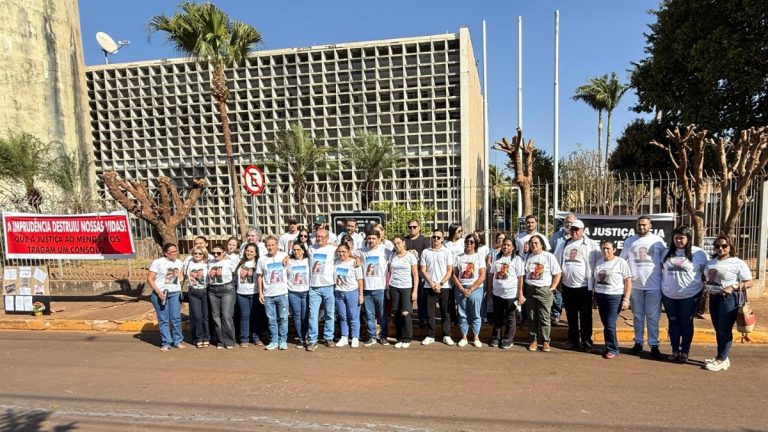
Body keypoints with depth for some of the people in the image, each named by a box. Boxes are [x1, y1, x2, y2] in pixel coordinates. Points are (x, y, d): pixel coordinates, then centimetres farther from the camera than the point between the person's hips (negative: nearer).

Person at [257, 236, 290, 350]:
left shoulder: (283, 255, 0)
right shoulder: (262, 259, 4)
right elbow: (259, 276, 8)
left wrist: (287, 259, -7)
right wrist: (260, 293, 3)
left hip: (282, 293, -1)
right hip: (268, 295, 1)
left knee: (283, 318, 3)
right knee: (271, 319, 7)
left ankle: (283, 341, 14)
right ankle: (274, 341, 18)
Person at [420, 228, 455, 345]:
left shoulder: (447, 252, 1)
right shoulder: (425, 252, 5)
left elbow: (450, 271, -2)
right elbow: (423, 270, 3)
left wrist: (440, 284, -11)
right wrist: (432, 283, -9)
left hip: (444, 287, -1)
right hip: (429, 287, 1)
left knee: (445, 313, 5)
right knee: (429, 313, 6)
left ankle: (446, 336, 14)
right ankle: (430, 336, 15)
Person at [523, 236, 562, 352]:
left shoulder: (549, 256, -2)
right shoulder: (527, 257, 9)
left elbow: (557, 274, -2)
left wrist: (552, 287, -9)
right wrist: (522, 289, 5)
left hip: (544, 290, -3)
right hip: (529, 289, 3)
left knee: (544, 317, 0)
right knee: (532, 317, 7)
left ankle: (545, 341, 11)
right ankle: (534, 340, 16)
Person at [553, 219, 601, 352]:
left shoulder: (591, 245, -1)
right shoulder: (564, 245, 12)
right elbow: (556, 262, 16)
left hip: (584, 286, -4)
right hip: (567, 286, 4)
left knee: (585, 316, 1)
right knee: (571, 316, 12)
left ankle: (586, 341, 10)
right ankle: (573, 340, 22)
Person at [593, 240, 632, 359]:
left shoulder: (621, 262, -3)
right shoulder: (599, 262, 13)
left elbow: (628, 282, -4)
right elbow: (594, 279, 18)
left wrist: (626, 299, -11)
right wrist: (594, 296, 14)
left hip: (614, 297, -5)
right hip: (600, 296, 5)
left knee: (610, 325, -8)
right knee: (605, 323, 7)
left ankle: (612, 349, 6)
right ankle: (610, 347, 18)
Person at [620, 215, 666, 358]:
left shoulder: (658, 240, 1)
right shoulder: (629, 241, 6)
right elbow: (621, 260, 11)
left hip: (653, 285, -2)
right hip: (635, 285, 2)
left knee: (653, 317, 3)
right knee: (637, 316, 11)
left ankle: (654, 345, 11)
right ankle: (638, 342, 20)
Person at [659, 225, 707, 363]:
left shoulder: (698, 253, -6)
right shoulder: (666, 252, 5)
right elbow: (661, 270, 15)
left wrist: (702, 287, -2)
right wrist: (661, 287, 11)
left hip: (690, 295, -3)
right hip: (668, 295, 3)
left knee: (686, 323, 7)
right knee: (673, 323, 12)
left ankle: (685, 352, 20)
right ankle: (675, 350, 23)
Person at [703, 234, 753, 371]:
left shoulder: (738, 263, -7)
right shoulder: (711, 262, 13)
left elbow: (749, 282, -9)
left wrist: (732, 287, -21)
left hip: (729, 299, -6)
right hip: (713, 298, 6)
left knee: (725, 330, -1)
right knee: (718, 329, 12)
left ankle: (721, 359, 7)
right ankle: (721, 357, 23)